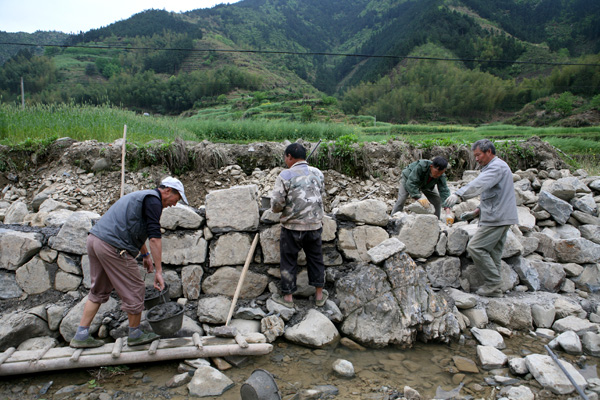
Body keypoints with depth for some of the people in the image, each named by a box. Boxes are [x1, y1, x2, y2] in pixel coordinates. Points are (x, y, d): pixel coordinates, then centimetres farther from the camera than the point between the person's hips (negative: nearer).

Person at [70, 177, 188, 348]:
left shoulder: (141, 196, 24)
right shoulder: (153, 200, -7)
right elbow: (154, 237, -16)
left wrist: (145, 255, 41)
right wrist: (159, 271, -16)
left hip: (94, 238, 10)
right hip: (113, 247, -10)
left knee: (99, 291, 21)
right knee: (134, 290, 5)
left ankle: (81, 336, 25)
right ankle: (135, 335, 20)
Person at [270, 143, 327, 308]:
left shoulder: (285, 175, -13)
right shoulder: (317, 173, 2)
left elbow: (276, 204, -15)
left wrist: (277, 208, 7)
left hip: (292, 227, -4)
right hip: (315, 225, 4)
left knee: (289, 261, 11)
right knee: (316, 259, 18)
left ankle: (287, 297, 22)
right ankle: (319, 294, 27)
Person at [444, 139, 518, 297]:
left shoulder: (497, 167, -13)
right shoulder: (497, 166, 22)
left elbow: (479, 184, -33)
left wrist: (459, 194, -46)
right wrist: (479, 210, 18)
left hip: (497, 218, -11)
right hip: (500, 217, 11)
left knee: (475, 247, -11)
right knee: (493, 252, 12)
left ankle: (493, 281, -2)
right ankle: (494, 289, 17)